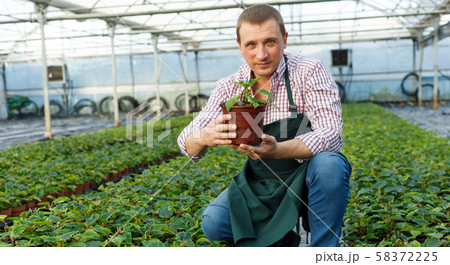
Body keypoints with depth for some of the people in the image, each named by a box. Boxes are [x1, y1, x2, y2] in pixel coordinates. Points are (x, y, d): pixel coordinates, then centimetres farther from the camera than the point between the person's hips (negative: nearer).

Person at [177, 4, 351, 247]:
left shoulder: (309, 72, -15)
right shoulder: (229, 87, -5)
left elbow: (331, 134, -26)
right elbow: (187, 143, -8)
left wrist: (277, 150, -44)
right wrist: (205, 137, -34)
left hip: (306, 180, -2)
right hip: (260, 186, 3)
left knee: (329, 164, -34)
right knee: (213, 223, -18)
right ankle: (280, 239, 8)